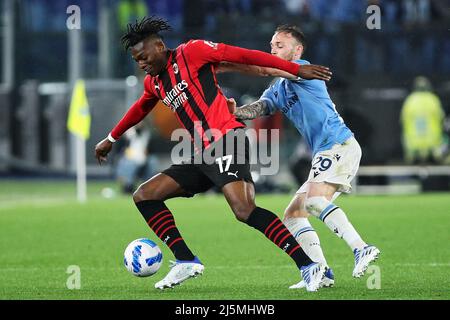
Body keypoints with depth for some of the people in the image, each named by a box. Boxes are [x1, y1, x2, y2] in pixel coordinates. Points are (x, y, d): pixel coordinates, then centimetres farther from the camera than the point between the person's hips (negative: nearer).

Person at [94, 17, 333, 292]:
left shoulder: (191, 52, -3)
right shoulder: (153, 83, 20)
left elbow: (244, 56, -5)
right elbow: (140, 110, 42)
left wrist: (297, 70, -8)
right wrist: (111, 139, 54)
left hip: (226, 140, -9)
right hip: (202, 156, 9)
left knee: (244, 210, -27)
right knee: (144, 196, 4)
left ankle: (308, 266, -28)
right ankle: (186, 262, -1)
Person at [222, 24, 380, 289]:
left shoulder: (304, 69, -3)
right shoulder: (278, 90, 21)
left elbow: (264, 69, -18)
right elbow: (257, 109, 2)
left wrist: (223, 66, -16)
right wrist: (234, 112, -19)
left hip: (340, 145, -10)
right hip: (325, 153, 10)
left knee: (314, 200, -29)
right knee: (293, 215, 7)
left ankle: (362, 249, -36)